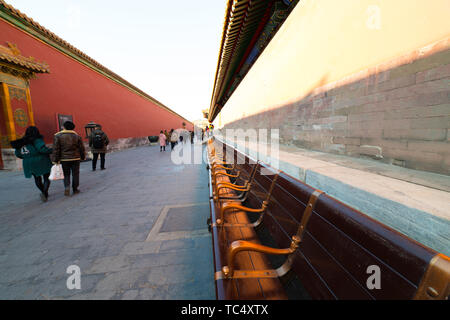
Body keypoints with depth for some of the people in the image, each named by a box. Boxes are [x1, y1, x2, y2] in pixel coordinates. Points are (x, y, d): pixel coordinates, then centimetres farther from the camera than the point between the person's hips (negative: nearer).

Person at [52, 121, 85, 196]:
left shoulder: (57, 136, -4)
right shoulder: (76, 135, 0)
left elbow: (56, 149, -6)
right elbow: (81, 148, 4)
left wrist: (56, 160, -1)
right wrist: (83, 157, 14)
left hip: (64, 159, 0)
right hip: (75, 158, 1)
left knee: (66, 174, 12)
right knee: (75, 174, 9)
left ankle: (67, 187, -7)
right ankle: (75, 189, 14)